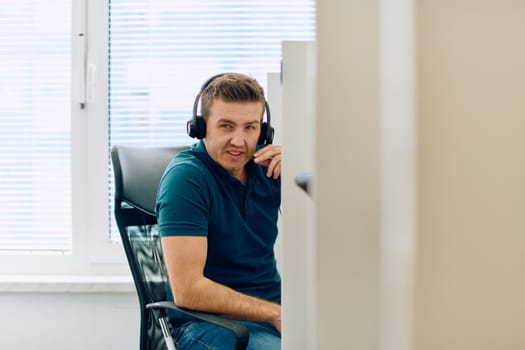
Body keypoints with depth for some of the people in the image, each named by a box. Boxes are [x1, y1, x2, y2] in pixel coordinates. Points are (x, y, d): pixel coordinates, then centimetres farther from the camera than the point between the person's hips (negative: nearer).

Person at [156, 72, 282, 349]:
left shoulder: (266, 164, 6)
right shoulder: (186, 177, -12)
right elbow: (187, 290, -19)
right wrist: (274, 314, -19)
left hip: (275, 309, 6)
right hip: (207, 320, -6)